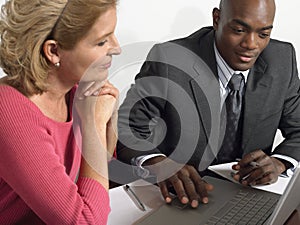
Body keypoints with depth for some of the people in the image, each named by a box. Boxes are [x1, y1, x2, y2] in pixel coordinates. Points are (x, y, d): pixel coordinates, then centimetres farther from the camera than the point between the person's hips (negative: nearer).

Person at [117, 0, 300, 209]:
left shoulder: (283, 59, -7)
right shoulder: (167, 60, -18)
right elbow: (125, 130, -14)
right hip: (184, 198, -3)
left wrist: (279, 163, -21)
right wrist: (159, 164, -35)